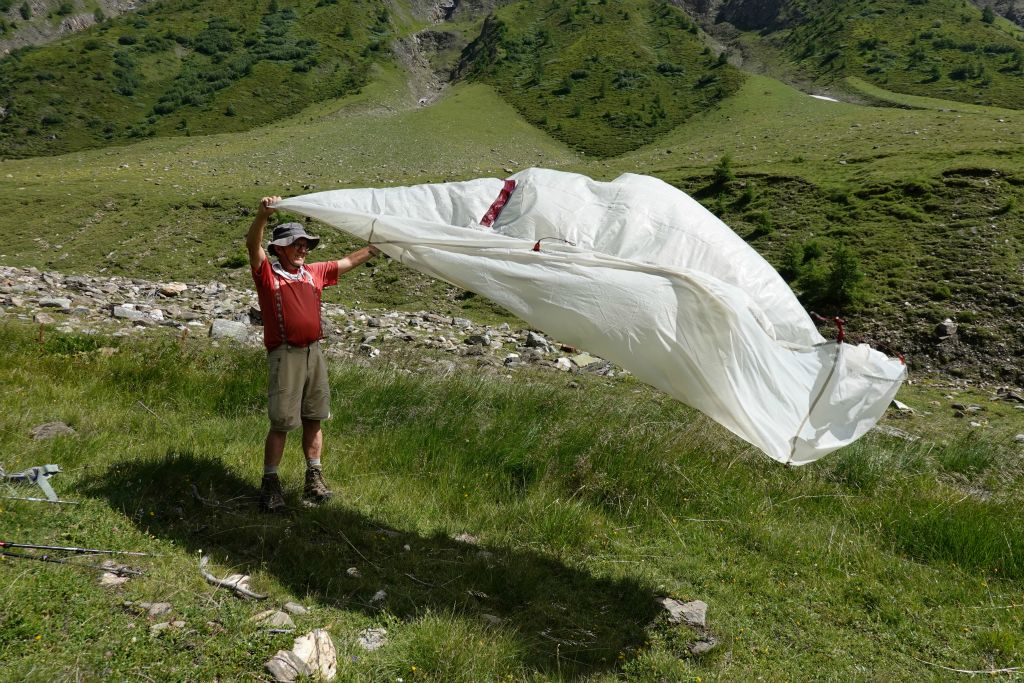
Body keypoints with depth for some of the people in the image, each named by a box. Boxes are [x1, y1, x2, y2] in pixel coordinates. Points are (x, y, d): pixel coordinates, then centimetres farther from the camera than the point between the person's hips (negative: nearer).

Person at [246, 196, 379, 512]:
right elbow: (253, 245, -20)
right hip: (285, 354, -5)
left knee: (314, 419, 10)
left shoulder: (314, 273, 13)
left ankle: (314, 477, 21)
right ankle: (270, 482, 10)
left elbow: (348, 262, 22)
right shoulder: (267, 274, -3)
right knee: (281, 422, -3)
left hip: (314, 352, 6)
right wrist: (263, 215, -36)